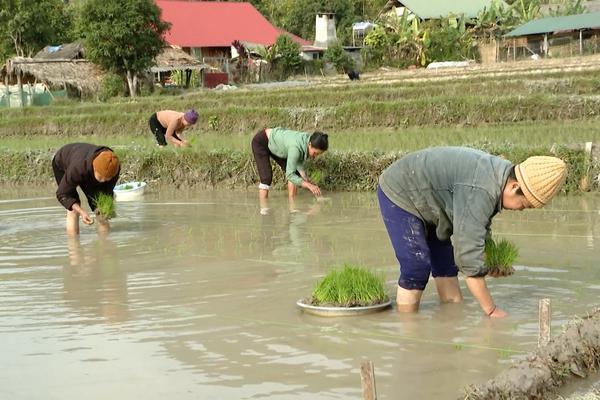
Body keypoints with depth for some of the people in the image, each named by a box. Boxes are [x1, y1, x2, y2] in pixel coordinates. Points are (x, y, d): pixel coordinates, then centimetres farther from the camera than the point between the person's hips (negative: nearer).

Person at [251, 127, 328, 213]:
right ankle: (264, 210, -12)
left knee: (295, 174, 1)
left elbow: (298, 161, -6)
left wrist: (306, 179, -19)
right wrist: (309, 185, -41)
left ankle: (292, 208, 5)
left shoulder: (310, 141, -19)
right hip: (261, 142, -8)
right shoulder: (296, 148, -41)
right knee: (267, 177, -19)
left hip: (275, 143, 8)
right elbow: (289, 175, -36)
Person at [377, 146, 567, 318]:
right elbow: (468, 253, -37)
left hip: (426, 201, 10)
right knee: (417, 267, -16)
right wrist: (491, 310, -31)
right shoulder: (479, 191, -37)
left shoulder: (500, 172, -6)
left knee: (445, 262, 8)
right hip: (399, 193, -10)